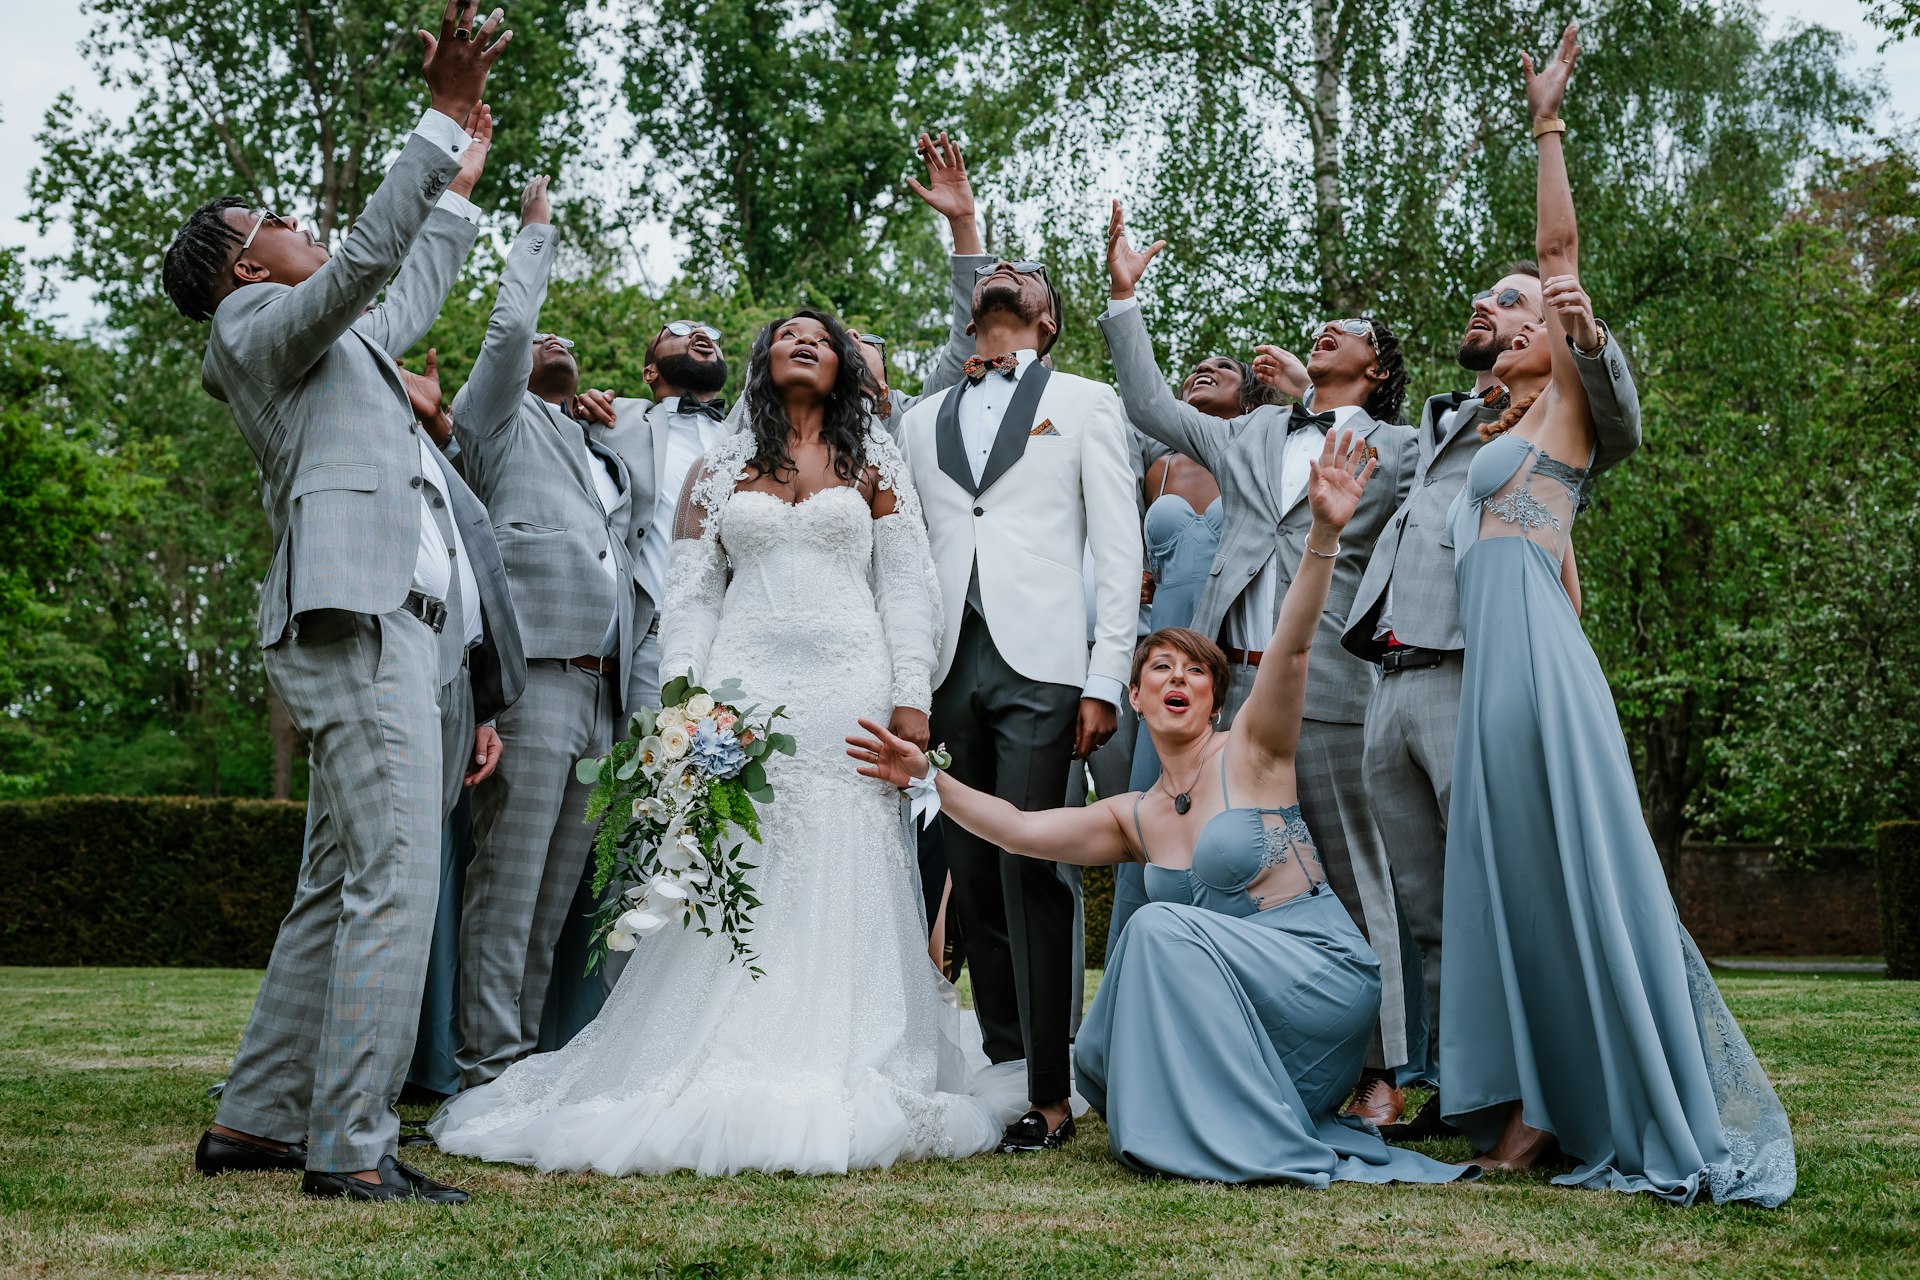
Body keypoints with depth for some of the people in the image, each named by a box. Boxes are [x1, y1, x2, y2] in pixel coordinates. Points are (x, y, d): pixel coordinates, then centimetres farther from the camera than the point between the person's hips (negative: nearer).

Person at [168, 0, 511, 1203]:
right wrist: (445, 119, -15)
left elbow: (408, 303, 45)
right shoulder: (257, 327, 3)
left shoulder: (341, 346, 29)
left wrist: (463, 162, 49)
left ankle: (254, 1122, 16)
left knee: (338, 892, 10)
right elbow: (365, 260, -14)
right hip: (357, 622, -10)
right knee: (393, 882, -15)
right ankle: (353, 1146, -15)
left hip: (409, 631, 10)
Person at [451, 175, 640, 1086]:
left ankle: (529, 1063, 10)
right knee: (507, 889, -8)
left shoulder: (606, 456, 30)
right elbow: (509, 326, -2)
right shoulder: (502, 420, 12)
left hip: (600, 694, 7)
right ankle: (488, 1071, -6)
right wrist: (537, 229, 11)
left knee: (557, 896, 6)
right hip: (532, 679, -7)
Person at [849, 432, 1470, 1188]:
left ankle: (1271, 1146, -19)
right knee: (1104, 1059, -6)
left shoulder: (1252, 753, -2)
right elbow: (1021, 829, 8)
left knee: (1161, 927, -24)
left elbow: (1290, 646, -18)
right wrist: (928, 778, 0)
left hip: (1324, 978, -6)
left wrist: (1323, 535, -32)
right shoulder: (1133, 819, 13)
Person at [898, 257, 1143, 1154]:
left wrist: (1106, 680, -6)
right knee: (973, 878, 5)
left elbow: (1119, 551, 3)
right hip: (947, 668, 4)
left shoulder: (1084, 404, 10)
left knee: (1030, 873, -10)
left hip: (1039, 664, -4)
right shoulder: (923, 421, 20)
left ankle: (1050, 1095, -4)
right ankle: (1001, 1069, 15)